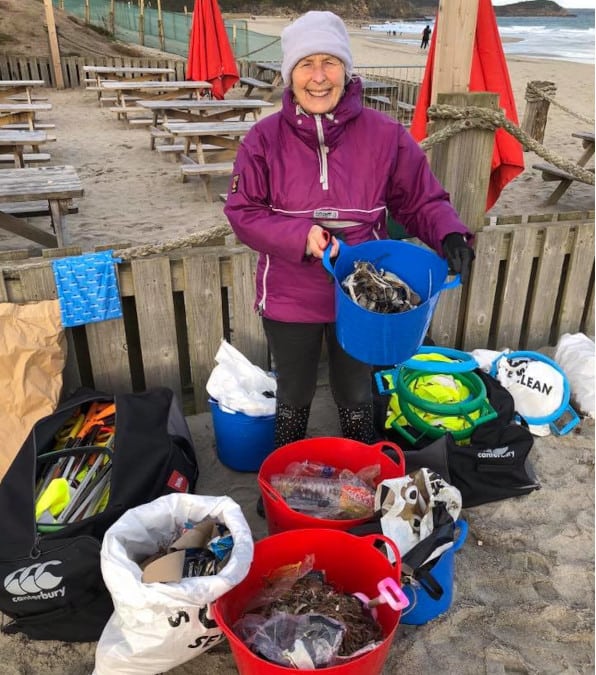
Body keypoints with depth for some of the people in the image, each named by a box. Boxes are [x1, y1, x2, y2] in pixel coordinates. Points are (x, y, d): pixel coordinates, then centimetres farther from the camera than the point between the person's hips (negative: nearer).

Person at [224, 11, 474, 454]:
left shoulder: (385, 135, -10)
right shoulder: (265, 139, -9)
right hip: (290, 299, 0)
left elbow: (423, 201, -2)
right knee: (294, 397, 22)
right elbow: (242, 212, -8)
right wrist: (300, 235, -24)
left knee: (356, 397, 21)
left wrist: (450, 236, -22)